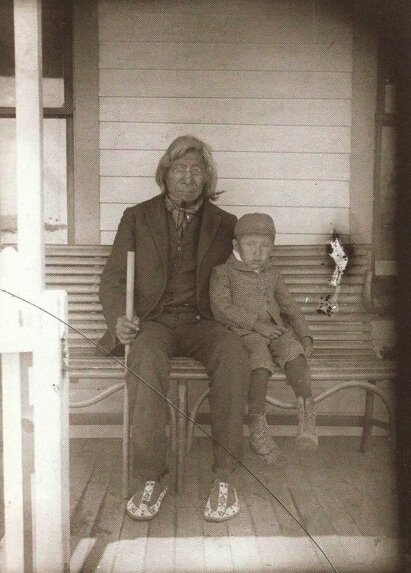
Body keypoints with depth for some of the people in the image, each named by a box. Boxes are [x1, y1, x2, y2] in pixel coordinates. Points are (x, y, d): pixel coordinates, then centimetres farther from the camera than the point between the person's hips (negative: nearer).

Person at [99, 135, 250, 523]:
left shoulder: (224, 225, 14)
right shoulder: (136, 218, 12)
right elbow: (112, 279, 9)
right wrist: (118, 319, -12)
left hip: (201, 322, 1)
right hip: (153, 320, -1)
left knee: (233, 354, -33)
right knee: (146, 357, -36)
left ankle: (224, 477, -25)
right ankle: (150, 477, -26)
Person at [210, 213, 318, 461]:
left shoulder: (272, 274, 19)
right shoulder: (223, 273, 3)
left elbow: (290, 307, 20)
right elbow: (222, 309, -11)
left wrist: (305, 335, 3)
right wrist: (257, 324, -18)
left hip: (276, 329, 4)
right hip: (244, 332, -4)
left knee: (295, 352, -26)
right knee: (261, 364, -31)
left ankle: (307, 413, -25)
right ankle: (258, 426, -20)